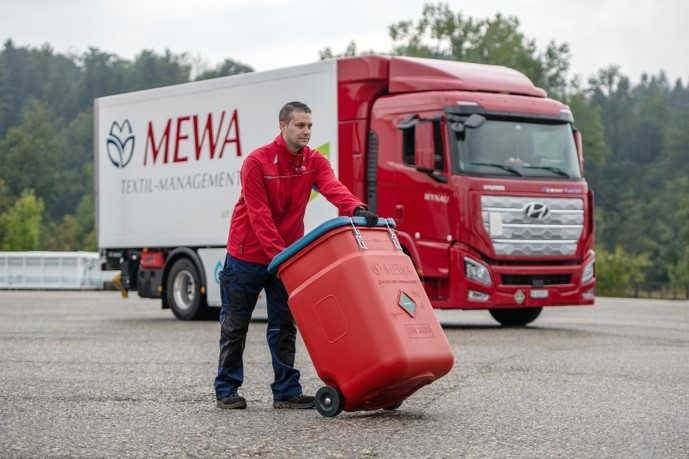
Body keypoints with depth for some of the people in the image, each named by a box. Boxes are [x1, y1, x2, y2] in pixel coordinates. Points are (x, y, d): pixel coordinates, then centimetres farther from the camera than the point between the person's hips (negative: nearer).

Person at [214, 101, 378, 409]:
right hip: (247, 254, -4)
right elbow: (259, 216, -20)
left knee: (284, 326, 3)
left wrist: (356, 209, -42)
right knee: (235, 324, 5)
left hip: (286, 254, 4)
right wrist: (278, 254, -29)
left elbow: (333, 187, -21)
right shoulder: (257, 162, -15)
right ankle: (226, 389, 15)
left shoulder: (314, 162, -1)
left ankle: (286, 392, 6)